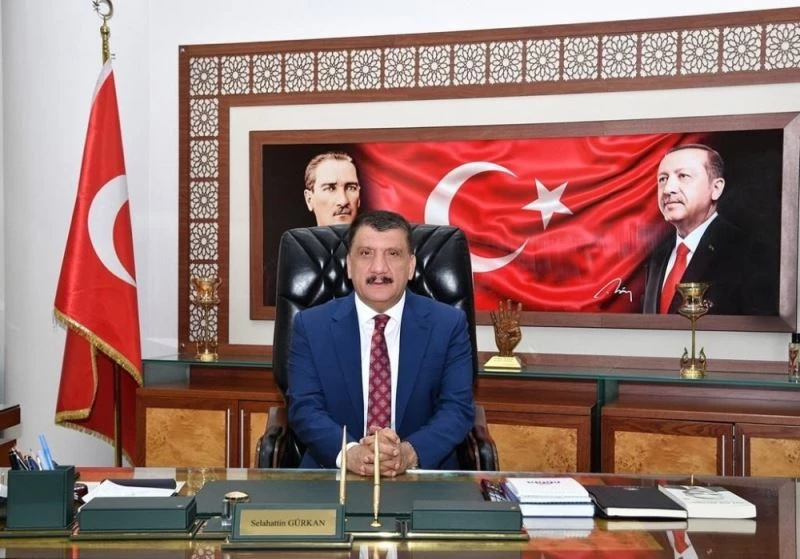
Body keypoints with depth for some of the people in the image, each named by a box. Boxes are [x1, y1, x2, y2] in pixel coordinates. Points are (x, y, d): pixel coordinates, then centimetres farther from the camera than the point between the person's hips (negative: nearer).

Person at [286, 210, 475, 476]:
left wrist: (410, 452, -22)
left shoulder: (449, 324, 0)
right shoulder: (311, 325, 1)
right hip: (333, 473, -1)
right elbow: (304, 408, -5)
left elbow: (457, 408, -4)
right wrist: (350, 453, -23)